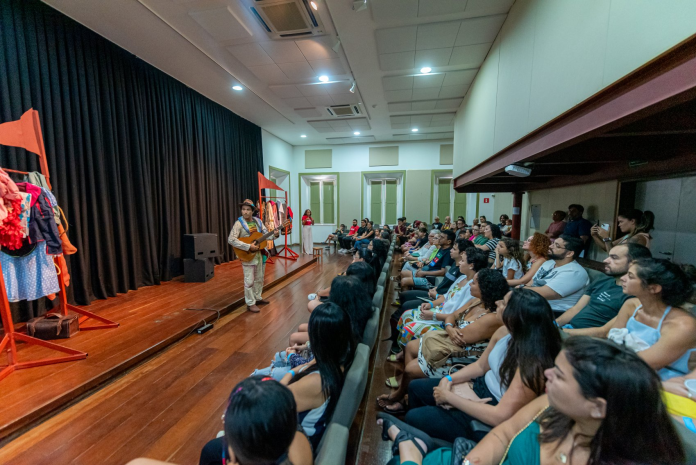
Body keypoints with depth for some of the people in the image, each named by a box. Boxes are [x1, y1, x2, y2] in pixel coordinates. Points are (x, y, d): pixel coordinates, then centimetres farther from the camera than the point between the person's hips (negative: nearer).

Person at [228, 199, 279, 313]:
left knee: (259, 278, 18)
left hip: (260, 254, 6)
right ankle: (250, 304, 14)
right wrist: (248, 246, -26)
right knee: (249, 281, 1)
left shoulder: (258, 221, 4)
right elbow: (231, 239, -22)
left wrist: (275, 234, -15)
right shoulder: (239, 223, -13)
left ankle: (258, 298, 35)